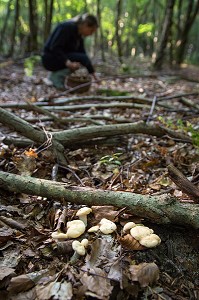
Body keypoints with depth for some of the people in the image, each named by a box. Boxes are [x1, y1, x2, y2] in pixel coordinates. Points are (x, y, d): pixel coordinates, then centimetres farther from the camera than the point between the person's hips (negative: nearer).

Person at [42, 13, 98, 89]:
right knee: (82, 59, -21)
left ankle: (57, 73, 6)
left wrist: (92, 72, 9)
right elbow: (54, 47, -24)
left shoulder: (79, 35, 8)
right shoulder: (67, 27, -17)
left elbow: (82, 53, 13)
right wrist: (67, 62, -37)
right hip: (50, 58, -9)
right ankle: (56, 76, -11)